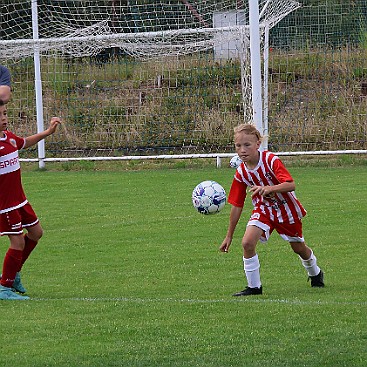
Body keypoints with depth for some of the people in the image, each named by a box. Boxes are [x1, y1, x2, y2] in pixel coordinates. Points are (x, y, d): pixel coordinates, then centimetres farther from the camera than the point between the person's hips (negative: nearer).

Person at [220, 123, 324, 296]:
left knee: (298, 248, 15)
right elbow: (236, 206, -5)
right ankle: (254, 287, -7)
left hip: (286, 208, -2)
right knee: (247, 242, -21)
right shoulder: (241, 173, -13)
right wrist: (229, 237, -2)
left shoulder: (271, 160, -26)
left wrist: (269, 188, -55)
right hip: (263, 209, 3)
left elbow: (291, 185, -36)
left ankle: (315, 273, 48)